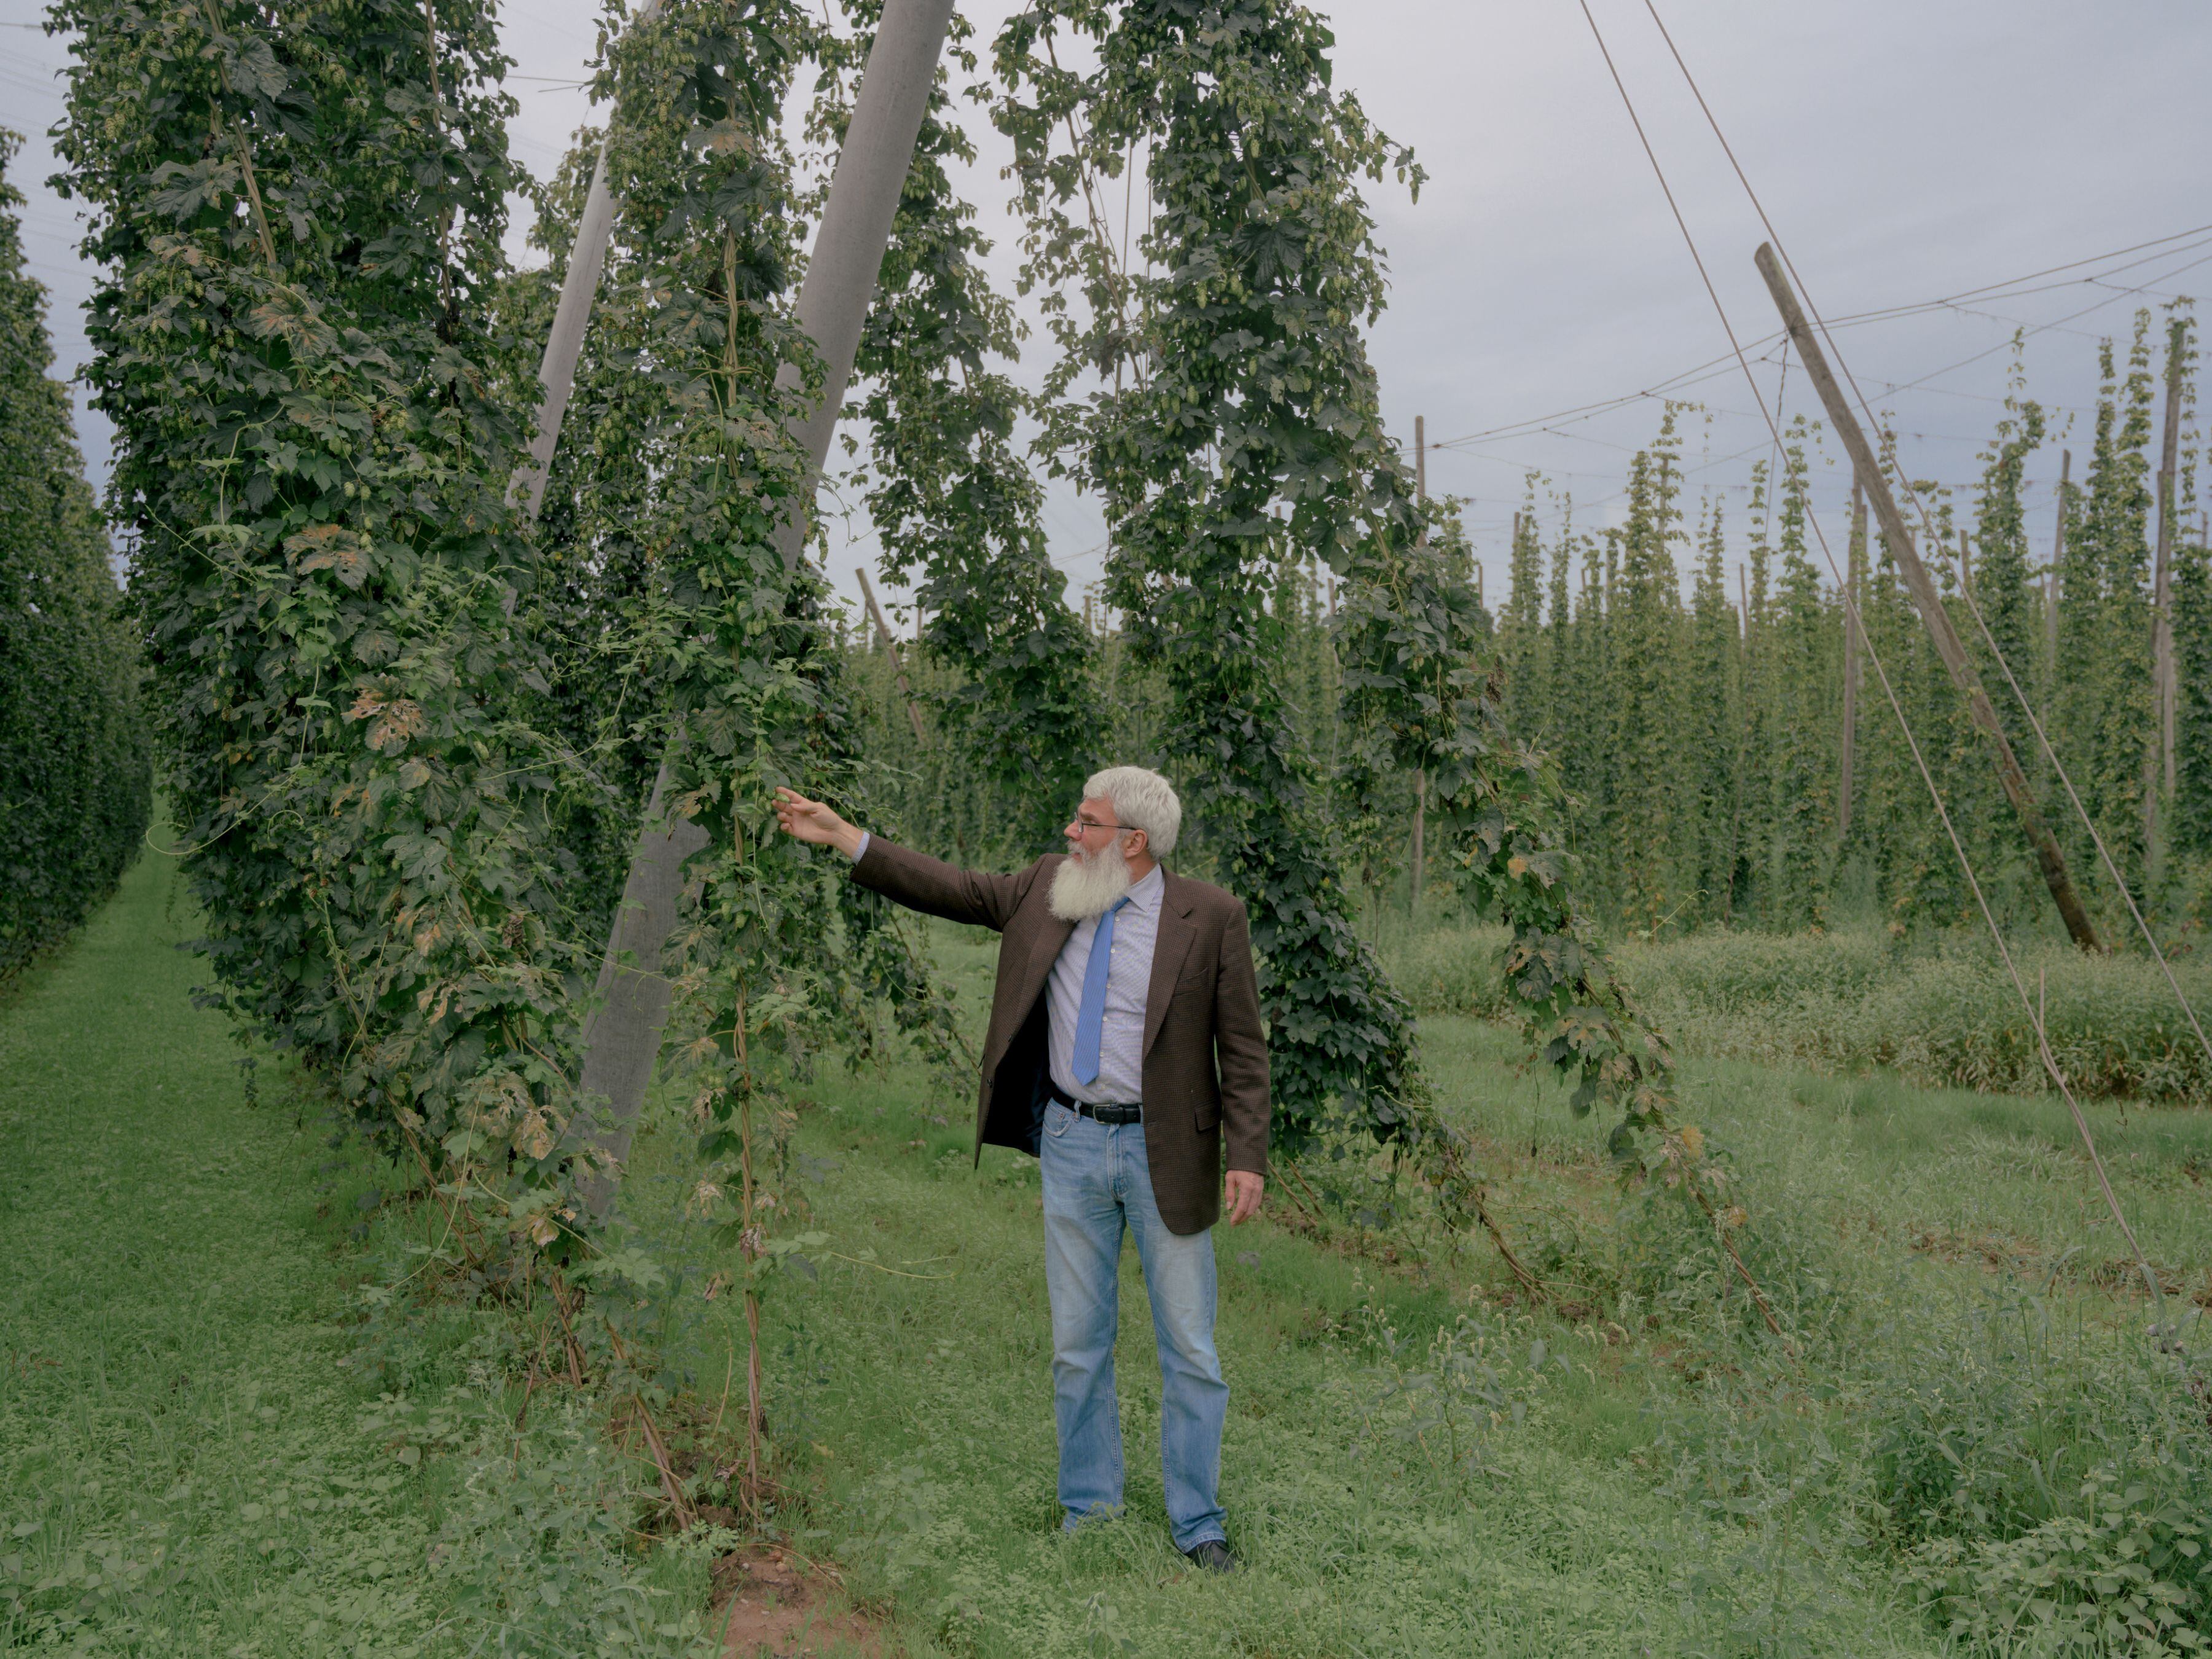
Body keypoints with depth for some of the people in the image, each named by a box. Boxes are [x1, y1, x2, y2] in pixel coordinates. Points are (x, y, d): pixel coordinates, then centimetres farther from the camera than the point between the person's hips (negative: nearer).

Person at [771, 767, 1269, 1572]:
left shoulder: (1210, 916, -9)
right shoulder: (1048, 885, 3)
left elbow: (1243, 1047, -7)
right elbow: (953, 889, 7)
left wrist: (1248, 1157, -12)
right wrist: (841, 835, 3)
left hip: (1164, 1153, -3)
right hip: (1071, 1144, 4)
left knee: (1189, 1349, 6)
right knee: (1078, 1344, 13)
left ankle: (1199, 1525, 22)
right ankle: (1088, 1510, 30)